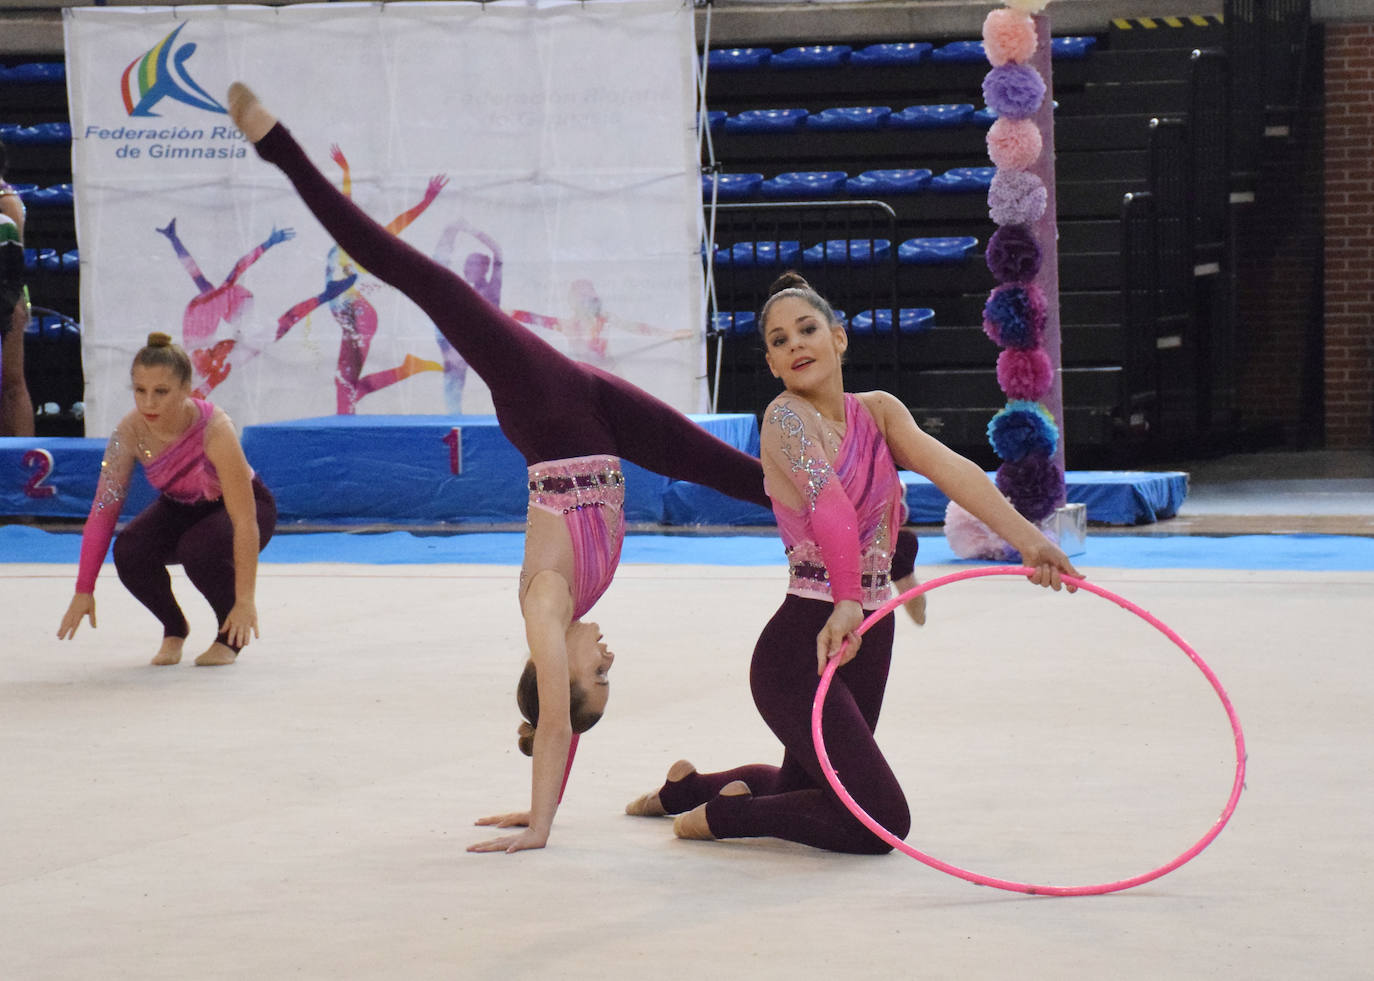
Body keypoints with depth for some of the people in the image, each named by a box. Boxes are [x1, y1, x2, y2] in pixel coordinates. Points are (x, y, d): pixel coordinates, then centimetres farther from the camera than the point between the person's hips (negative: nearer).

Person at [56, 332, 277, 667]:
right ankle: (173, 628, 4)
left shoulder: (214, 429, -36)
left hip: (241, 505, -4)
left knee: (199, 549, -35)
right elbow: (103, 512, -21)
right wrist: (83, 592, -25)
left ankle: (231, 635, -6)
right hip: (180, 508, 4)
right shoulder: (130, 432, -25)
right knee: (129, 551, -26)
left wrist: (246, 600, -38)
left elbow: (244, 522, -35)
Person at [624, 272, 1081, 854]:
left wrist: (1025, 537, -24)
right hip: (804, 645, -8)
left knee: (803, 786, 26)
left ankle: (686, 787, 47)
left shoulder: (877, 412, 8)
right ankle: (722, 814, 2)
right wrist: (847, 602, -44)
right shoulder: (787, 417, -12)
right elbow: (828, 501, -28)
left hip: (867, 635, 8)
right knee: (882, 820, -16)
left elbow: (950, 469, -9)